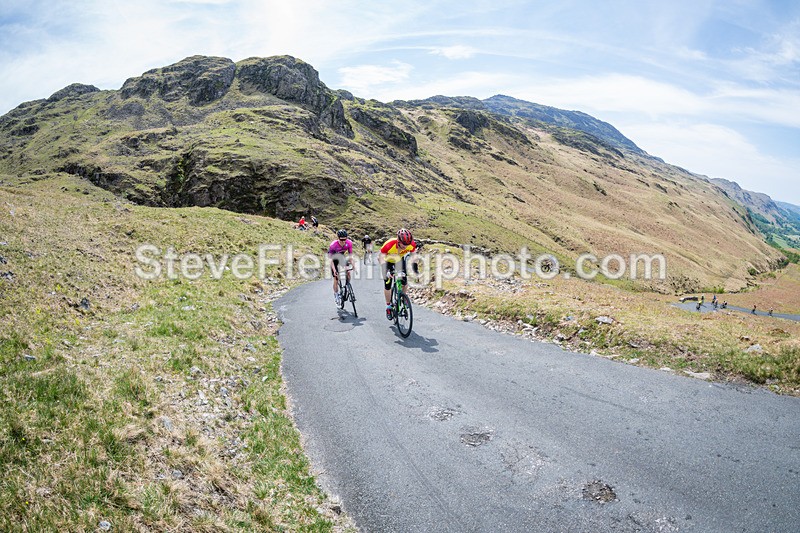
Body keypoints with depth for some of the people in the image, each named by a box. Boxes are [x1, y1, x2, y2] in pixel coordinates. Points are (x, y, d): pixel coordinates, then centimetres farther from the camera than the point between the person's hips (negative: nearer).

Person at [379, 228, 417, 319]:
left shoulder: (412, 244, -31)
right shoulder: (389, 244, -41)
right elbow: (381, 258, -37)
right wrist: (386, 272, -52)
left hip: (399, 260, 3)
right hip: (388, 261, -3)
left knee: (404, 281, -13)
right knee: (387, 285, -5)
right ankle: (388, 307, 12)